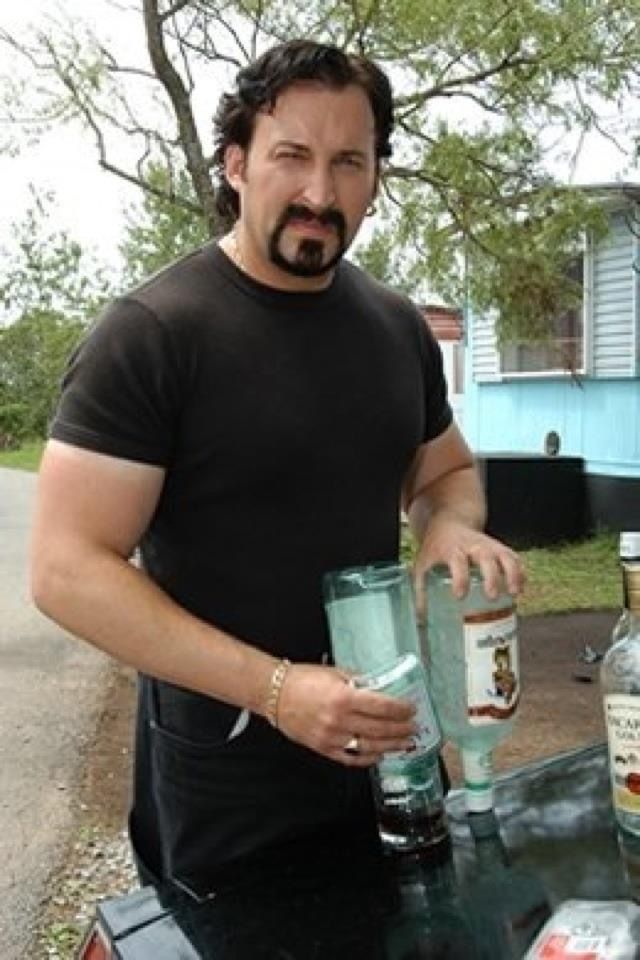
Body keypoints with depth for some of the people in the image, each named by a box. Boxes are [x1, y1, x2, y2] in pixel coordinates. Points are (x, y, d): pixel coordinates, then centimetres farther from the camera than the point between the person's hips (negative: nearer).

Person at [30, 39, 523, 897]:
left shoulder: (399, 327, 1)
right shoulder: (150, 333, -17)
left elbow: (447, 470, 15)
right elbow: (68, 568, -20)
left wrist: (452, 526, -10)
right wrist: (274, 688, -26)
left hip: (389, 741, 6)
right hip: (225, 771, -5)